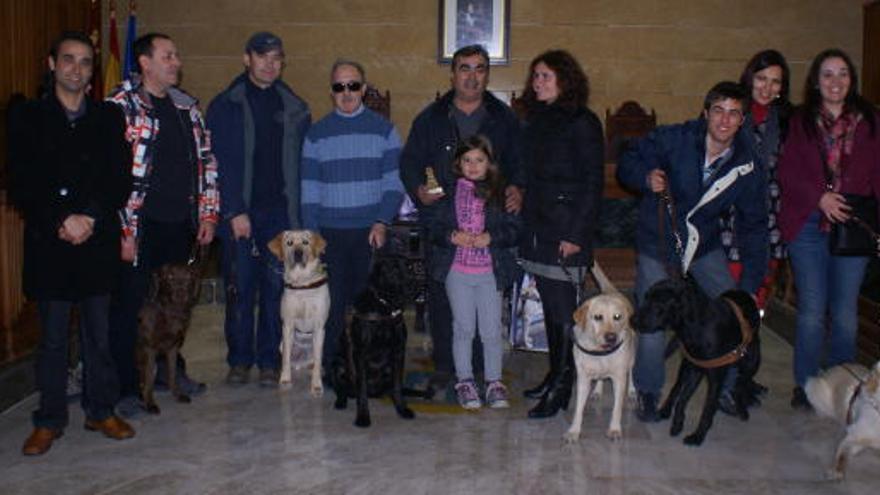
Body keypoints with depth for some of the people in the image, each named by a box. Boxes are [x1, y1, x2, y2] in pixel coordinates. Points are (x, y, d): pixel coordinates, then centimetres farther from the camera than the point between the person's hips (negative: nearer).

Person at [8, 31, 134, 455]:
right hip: (48, 245, -1)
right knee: (53, 338, 5)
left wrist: (90, 218, -11)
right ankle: (49, 420, 16)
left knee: (99, 335, 8)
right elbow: (20, 185, -3)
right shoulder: (26, 117, 5)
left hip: (98, 242, 1)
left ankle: (101, 411, 21)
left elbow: (120, 181, 3)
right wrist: (62, 221, -13)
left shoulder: (109, 118, 9)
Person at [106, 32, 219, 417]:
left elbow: (206, 162, 15)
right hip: (140, 226, -5)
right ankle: (127, 387, 13)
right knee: (130, 305, 2)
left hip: (181, 225, 6)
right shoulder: (119, 107, -7)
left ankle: (172, 368, 31)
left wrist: (207, 214, 9)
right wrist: (122, 231, -14)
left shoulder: (187, 107, 12)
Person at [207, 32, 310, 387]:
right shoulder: (225, 106, 4)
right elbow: (220, 163, -2)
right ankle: (239, 360, 15)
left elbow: (302, 164, 9)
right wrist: (234, 211, -10)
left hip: (280, 212, 2)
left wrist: (298, 212, 0)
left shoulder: (295, 109, 10)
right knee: (239, 288, 3)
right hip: (239, 213, -1)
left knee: (275, 288, 3)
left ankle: (269, 361, 13)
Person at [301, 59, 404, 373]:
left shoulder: (383, 129, 6)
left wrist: (382, 223, -10)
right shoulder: (317, 133, 9)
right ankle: (331, 367, 10)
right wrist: (311, 234, -1)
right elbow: (309, 188, 7)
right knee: (333, 302, 0)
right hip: (330, 232, 1)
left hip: (371, 232, -1)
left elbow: (394, 182, 2)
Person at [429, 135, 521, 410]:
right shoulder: (451, 191, 4)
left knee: (492, 330, 4)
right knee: (463, 328, 8)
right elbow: (436, 230, 4)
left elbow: (514, 231, -1)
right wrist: (453, 237, -16)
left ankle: (494, 382, 17)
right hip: (457, 271, 1)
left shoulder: (501, 192, 1)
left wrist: (490, 238, -16)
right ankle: (464, 381, 19)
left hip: (491, 271, 0)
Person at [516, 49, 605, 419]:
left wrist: (576, 235, -17)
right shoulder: (534, 121, 14)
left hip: (565, 232, -7)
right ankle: (554, 375, 23)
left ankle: (562, 388, 2)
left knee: (563, 308, -4)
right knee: (550, 307, 13)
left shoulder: (582, 123, -8)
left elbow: (593, 183, -12)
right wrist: (524, 219, 9)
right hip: (537, 228, 7)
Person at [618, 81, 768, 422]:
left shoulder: (748, 167, -8)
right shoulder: (673, 140, -17)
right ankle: (648, 393, 17)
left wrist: (750, 286, -5)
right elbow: (627, 164, -7)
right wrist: (647, 178, -31)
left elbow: (753, 228, -1)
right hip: (657, 244, -3)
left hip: (705, 245, 3)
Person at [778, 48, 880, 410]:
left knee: (845, 312, 6)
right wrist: (820, 197, -14)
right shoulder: (800, 122, 6)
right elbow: (787, 173, 1)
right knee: (811, 309, 2)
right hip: (809, 226, -1)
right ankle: (805, 386, 14)